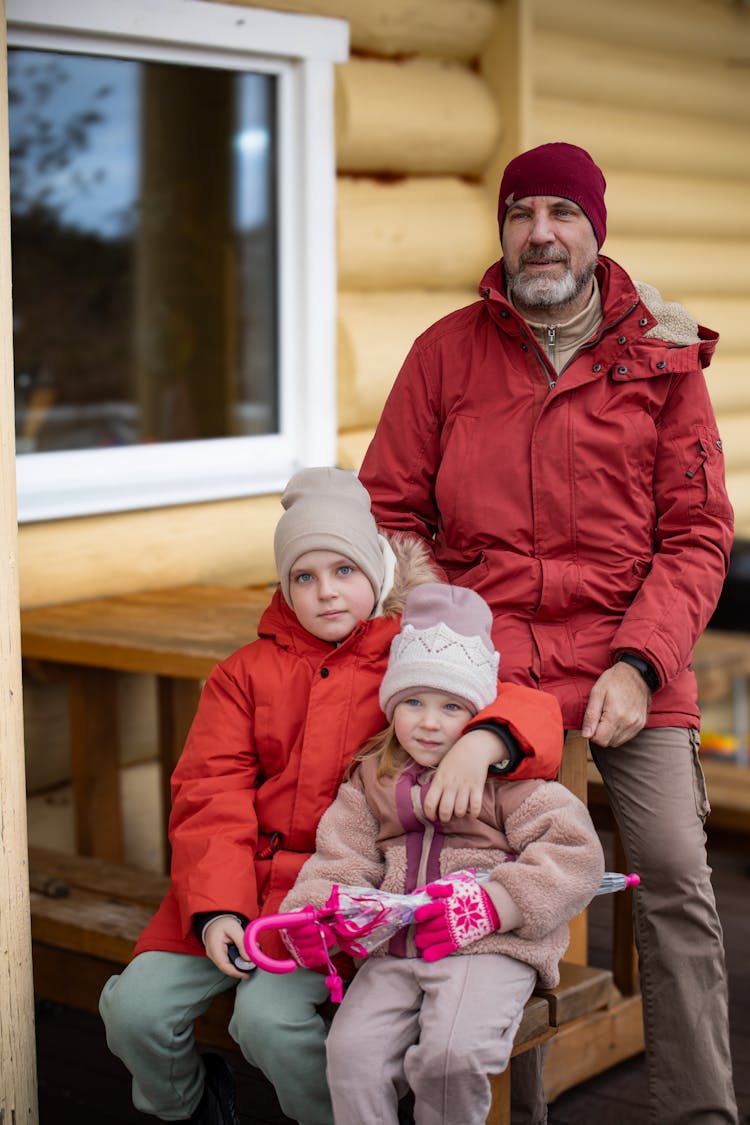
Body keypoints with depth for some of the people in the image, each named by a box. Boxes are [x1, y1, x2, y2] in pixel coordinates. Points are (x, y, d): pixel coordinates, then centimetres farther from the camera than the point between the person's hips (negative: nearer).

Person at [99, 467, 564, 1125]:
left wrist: (478, 746, -33)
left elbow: (532, 710, -8)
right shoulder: (247, 671, 13)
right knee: (135, 1008, -13)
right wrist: (216, 909, -11)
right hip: (242, 879, 4)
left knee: (269, 1015, -27)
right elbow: (211, 793, 4)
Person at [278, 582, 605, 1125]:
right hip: (396, 948, 4)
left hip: (490, 946, -4)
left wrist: (490, 904, -18)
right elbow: (343, 857, 10)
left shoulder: (504, 775, 1)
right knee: (352, 1051, -20)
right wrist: (311, 910, -13)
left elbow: (576, 854, -9)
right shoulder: (372, 777, 15)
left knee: (454, 1051, -28)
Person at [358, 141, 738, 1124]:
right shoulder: (449, 350, 7)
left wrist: (639, 662, -11)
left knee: (676, 879, -6)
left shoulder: (662, 357, 4)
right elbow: (390, 510, 9)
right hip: (485, 665, 1)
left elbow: (698, 532, 2)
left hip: (628, 662, 0)